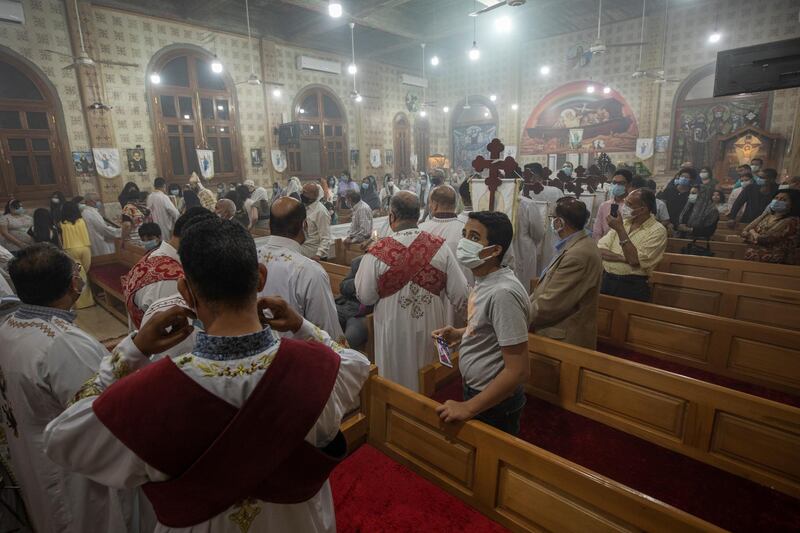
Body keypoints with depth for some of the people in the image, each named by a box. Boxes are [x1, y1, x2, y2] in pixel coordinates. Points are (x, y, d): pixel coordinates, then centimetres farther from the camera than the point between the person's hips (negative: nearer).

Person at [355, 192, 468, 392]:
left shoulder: (377, 252, -17)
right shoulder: (440, 246, -14)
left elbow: (365, 297, -8)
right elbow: (460, 292, -12)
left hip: (393, 332, -1)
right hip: (431, 329, 2)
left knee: (397, 383, 20)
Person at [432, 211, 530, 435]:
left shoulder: (503, 292, -29)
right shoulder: (485, 279, -1)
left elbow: (519, 371, -28)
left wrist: (469, 407, -24)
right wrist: (461, 334, 2)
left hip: (494, 403, -8)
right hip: (477, 390, 8)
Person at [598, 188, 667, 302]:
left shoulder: (658, 231, -6)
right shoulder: (622, 222, 10)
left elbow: (634, 260, -17)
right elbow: (600, 251, 1)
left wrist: (620, 229, -17)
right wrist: (624, 258, -14)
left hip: (632, 287, -4)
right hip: (606, 280, 4)